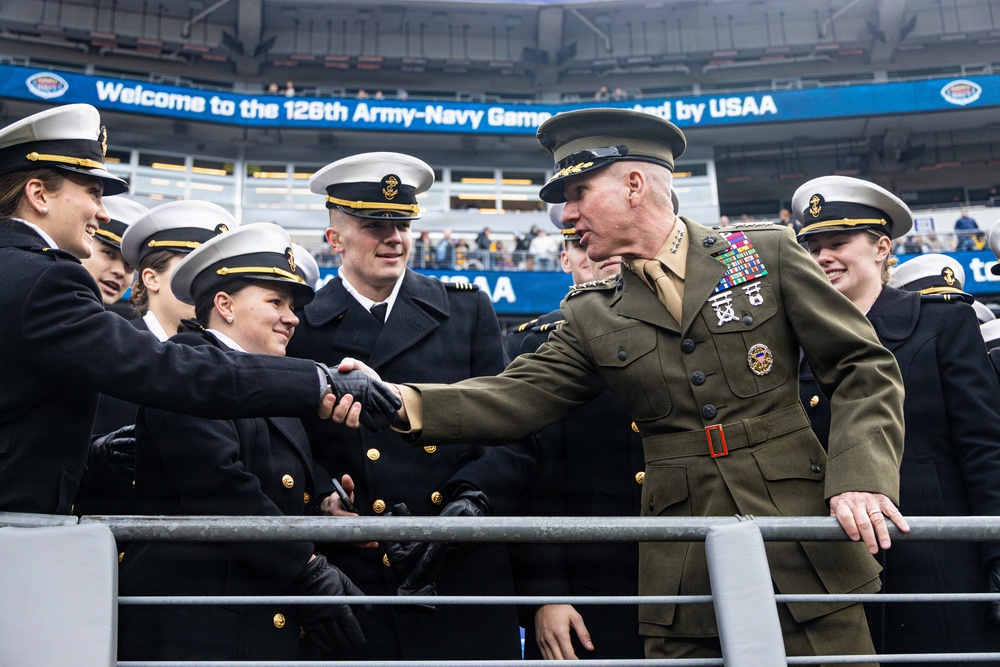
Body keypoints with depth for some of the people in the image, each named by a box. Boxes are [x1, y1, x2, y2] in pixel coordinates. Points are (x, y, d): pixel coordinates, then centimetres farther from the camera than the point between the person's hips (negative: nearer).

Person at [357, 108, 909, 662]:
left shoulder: (768, 254, 2)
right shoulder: (592, 317, 9)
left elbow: (864, 370, 2)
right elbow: (515, 398, -3)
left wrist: (859, 478, -14)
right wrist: (404, 401, -19)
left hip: (804, 548, -1)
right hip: (684, 571, 2)